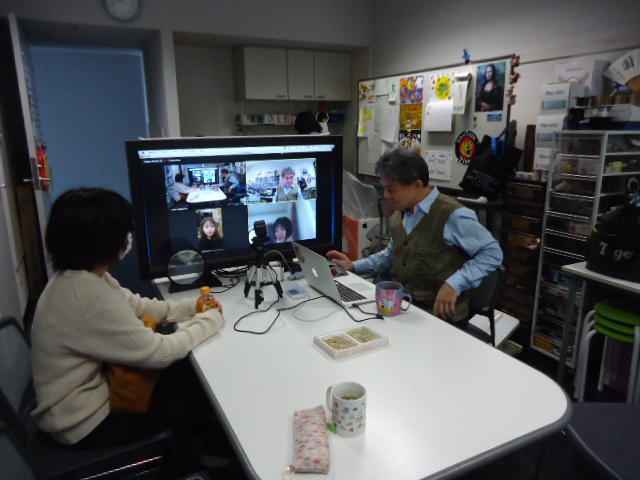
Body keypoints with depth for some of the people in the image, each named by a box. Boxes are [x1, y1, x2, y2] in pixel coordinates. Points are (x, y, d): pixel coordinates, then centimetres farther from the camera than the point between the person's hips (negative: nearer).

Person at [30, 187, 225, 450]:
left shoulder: (78, 276, -4)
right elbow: (157, 354, -27)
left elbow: (136, 306, 6)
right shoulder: (91, 297, -34)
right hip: (85, 422, -8)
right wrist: (210, 320, -14)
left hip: (88, 387, 8)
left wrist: (192, 307, -4)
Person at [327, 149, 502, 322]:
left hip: (438, 313, -7)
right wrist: (353, 266, 13)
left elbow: (492, 253, -11)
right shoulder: (399, 214, 8)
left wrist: (454, 285, -22)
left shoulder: (452, 215, -16)